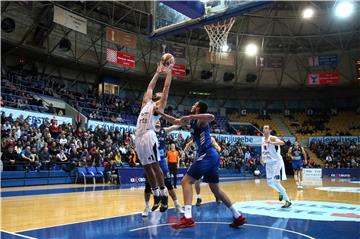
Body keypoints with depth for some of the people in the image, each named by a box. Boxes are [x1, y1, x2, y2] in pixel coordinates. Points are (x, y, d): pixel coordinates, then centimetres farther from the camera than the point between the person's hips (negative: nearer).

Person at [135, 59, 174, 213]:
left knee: (155, 166, -6)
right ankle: (156, 195, 16)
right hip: (139, 138, 7)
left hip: (149, 137, -7)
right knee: (147, 168, 8)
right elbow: (150, 87, 33)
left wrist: (169, 71, 14)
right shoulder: (146, 102, 25)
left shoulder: (159, 105, 8)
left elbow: (166, 87, 6)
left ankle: (163, 196, 1)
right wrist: (158, 73, 36)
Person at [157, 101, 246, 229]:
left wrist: (191, 117, -27)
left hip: (207, 155, -10)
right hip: (211, 156, 10)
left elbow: (211, 117, -31)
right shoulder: (193, 120, 19)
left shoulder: (200, 119, -7)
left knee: (186, 181, -11)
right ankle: (238, 216, 19)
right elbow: (175, 121, 27)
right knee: (215, 189, 17)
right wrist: (161, 113, 23)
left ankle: (188, 218, -21)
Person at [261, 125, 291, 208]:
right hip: (269, 163, 8)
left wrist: (271, 142, -48)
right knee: (270, 182, 13)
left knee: (276, 182, -15)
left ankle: (287, 201, -4)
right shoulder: (263, 139, 9)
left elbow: (282, 143, -37)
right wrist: (262, 158, 12)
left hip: (276, 162, -8)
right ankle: (280, 192, 41)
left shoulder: (273, 138, -16)